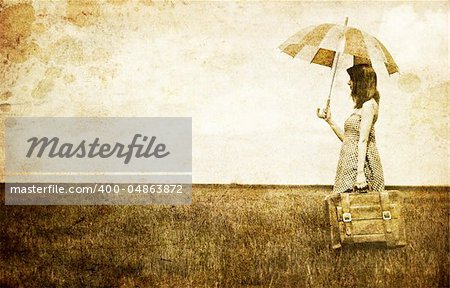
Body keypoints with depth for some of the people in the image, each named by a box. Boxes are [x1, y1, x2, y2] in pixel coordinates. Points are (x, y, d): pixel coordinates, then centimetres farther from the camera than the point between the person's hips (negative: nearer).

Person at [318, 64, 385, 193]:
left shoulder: (368, 105, -7)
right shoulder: (360, 107, 21)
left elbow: (363, 140, -16)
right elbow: (346, 138, 19)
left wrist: (360, 172, -22)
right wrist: (329, 120, 19)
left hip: (359, 161, -9)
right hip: (350, 161, 9)